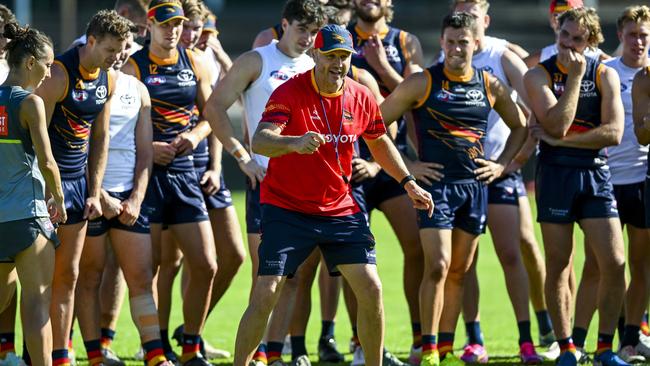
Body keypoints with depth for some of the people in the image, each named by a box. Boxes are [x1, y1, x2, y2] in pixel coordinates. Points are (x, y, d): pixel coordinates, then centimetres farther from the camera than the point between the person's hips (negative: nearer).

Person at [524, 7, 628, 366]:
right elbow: (557, 124, -16)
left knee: (615, 263, -7)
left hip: (595, 174, 1)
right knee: (558, 266, 2)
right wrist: (574, 77, -15)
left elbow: (613, 132, -9)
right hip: (555, 174, -1)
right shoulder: (539, 75, -1)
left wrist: (559, 140, -12)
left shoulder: (604, 74, 3)